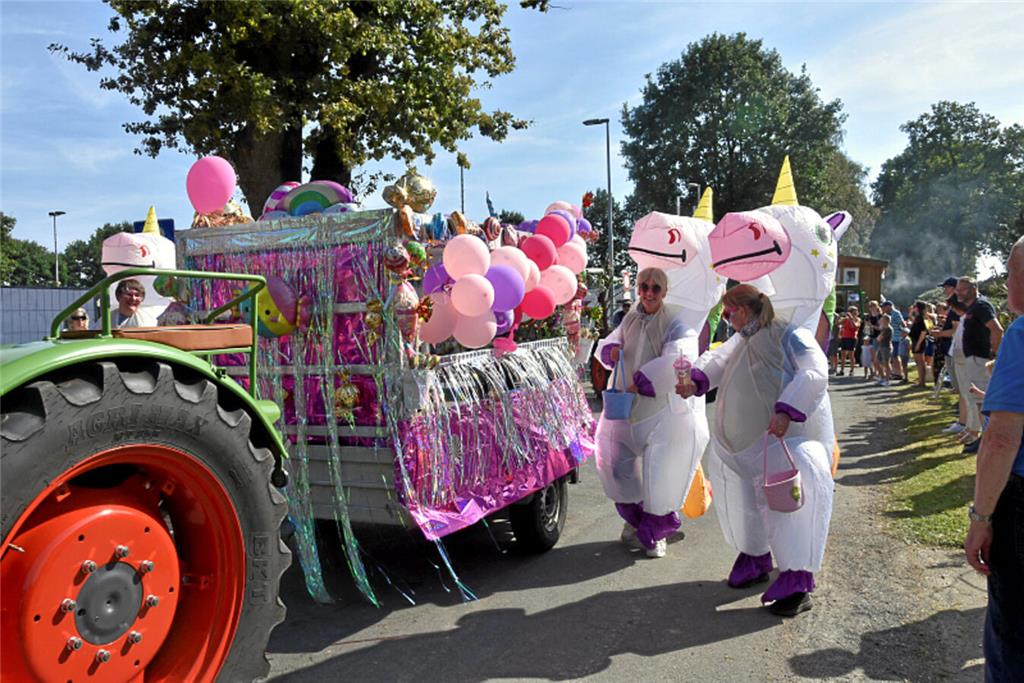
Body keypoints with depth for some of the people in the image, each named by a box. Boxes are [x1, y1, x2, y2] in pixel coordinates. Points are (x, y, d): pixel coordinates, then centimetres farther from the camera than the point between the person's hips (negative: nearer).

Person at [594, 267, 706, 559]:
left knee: (659, 473, -1)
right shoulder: (631, 318, 6)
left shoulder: (675, 322, -12)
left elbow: (677, 360, -27)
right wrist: (612, 350, -6)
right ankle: (634, 518, 39)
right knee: (619, 466, 14)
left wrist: (641, 382, -28)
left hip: (663, 409, -6)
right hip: (627, 406, 6)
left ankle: (656, 531, 22)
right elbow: (608, 342, 19)